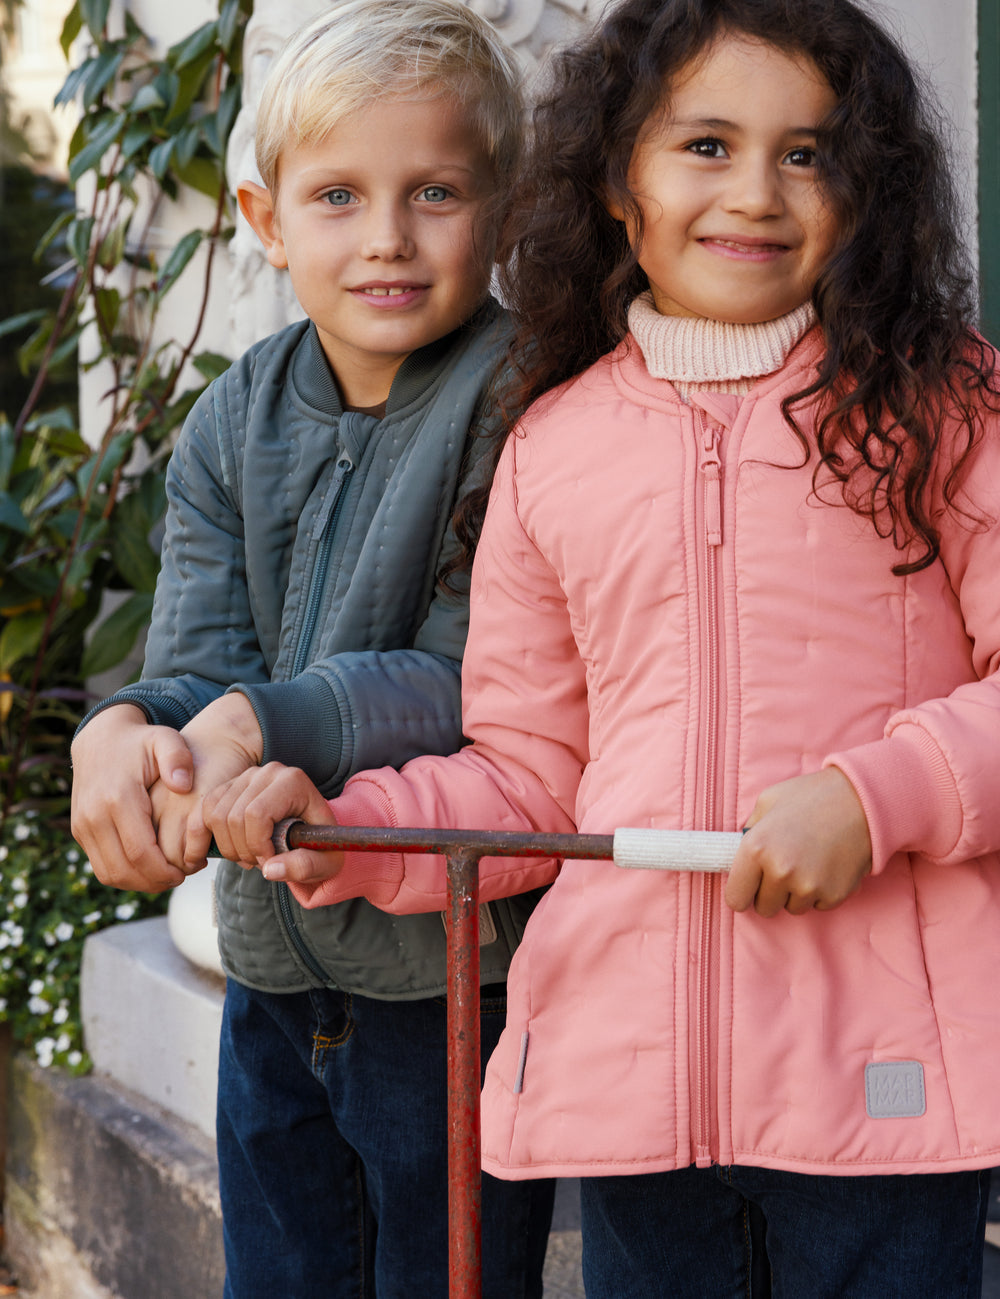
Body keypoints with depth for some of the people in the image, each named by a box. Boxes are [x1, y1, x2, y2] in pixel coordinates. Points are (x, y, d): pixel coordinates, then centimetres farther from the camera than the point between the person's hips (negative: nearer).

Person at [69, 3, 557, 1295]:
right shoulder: (235, 422, 3)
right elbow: (200, 667, -3)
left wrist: (259, 724, -31)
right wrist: (127, 732, -25)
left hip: (460, 978, -6)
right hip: (273, 968, 6)